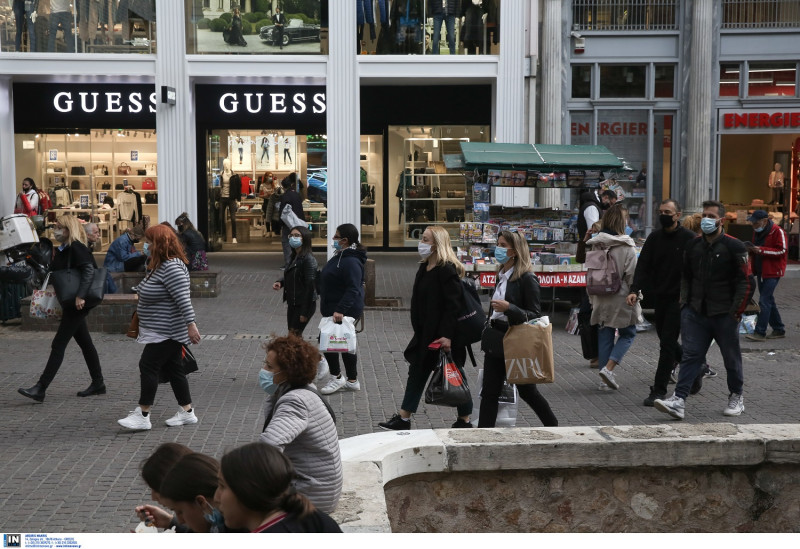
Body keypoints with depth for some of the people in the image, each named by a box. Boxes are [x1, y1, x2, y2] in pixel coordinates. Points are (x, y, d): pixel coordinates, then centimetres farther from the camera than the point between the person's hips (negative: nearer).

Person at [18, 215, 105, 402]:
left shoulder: (76, 248, -14)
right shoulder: (61, 250, 14)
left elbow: (89, 270, -25)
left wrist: (80, 295, -30)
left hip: (77, 305, -10)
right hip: (69, 304, 10)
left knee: (58, 344, -8)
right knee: (85, 343, 14)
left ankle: (40, 389, -7)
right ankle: (98, 383, 22)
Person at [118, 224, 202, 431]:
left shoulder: (172, 267, -22)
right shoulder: (160, 265, 13)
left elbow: (183, 298, -28)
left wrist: (191, 324, -31)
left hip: (165, 332, -11)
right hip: (164, 331, 11)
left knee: (148, 366, -7)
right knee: (172, 368, 13)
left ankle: (142, 416, -2)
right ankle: (187, 412, 19)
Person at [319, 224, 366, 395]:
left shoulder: (350, 261, -22)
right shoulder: (340, 256, 11)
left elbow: (353, 289, -29)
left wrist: (340, 310, -35)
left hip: (344, 311, -11)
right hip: (336, 309, 11)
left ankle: (337, 377, 4)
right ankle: (352, 381, 22)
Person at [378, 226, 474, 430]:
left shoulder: (447, 270, -18)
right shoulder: (425, 267, 11)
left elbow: (454, 305, -22)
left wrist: (447, 335, -26)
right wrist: (419, 331, 17)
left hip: (443, 335, -9)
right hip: (425, 334, 9)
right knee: (417, 373, 13)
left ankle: (465, 421, 16)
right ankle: (403, 419, 21)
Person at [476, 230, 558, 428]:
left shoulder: (527, 278, -14)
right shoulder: (501, 276, 11)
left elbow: (535, 315, -15)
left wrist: (509, 308, -28)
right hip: (495, 340, 7)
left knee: (526, 390, 9)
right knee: (489, 391, 4)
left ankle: (553, 427, 29)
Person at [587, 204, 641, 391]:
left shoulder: (596, 245, 4)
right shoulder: (626, 246, -12)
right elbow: (631, 274, -12)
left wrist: (592, 297, 16)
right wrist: (635, 296, 1)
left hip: (600, 298, 5)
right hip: (621, 298, -5)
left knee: (604, 335, 11)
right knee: (628, 334, 8)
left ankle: (605, 372, 13)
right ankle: (608, 368, -7)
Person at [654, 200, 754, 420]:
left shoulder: (734, 247, -6)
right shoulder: (692, 246, 9)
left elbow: (746, 282, -6)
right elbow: (685, 277, 20)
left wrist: (736, 311, -10)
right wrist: (685, 303, 9)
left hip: (724, 315, -3)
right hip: (695, 313, 4)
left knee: (731, 358, 10)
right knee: (690, 355, -4)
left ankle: (736, 397, 29)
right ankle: (679, 401, -11)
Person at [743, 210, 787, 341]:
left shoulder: (777, 231, -13)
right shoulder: (757, 231, 13)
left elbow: (781, 251, -17)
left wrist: (761, 250, -23)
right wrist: (751, 250, 1)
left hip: (772, 272, -9)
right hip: (761, 271, 9)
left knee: (764, 301, -13)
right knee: (769, 301, 14)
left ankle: (760, 333, -12)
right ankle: (779, 329, 24)